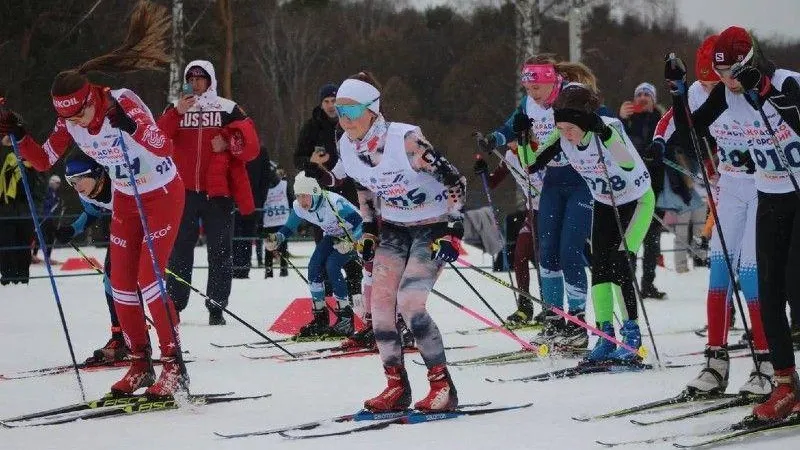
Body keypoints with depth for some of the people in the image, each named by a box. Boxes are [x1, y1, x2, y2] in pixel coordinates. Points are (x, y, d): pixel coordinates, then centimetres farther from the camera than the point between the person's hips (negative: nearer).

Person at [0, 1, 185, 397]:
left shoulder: (122, 102, -28)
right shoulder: (69, 123, -11)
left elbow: (164, 148, -37)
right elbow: (43, 160, -3)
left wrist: (128, 126, -50)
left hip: (163, 194, -7)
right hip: (125, 198, 7)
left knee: (149, 279, -14)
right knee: (121, 285, 5)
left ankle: (174, 367, -7)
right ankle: (140, 364, 17)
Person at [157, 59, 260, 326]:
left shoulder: (228, 109, 6)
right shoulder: (175, 110, 10)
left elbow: (250, 145, 1)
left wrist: (228, 142, -16)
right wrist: (177, 113, -16)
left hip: (218, 192, -1)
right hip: (184, 191, 1)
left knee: (220, 252, 1)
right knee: (179, 251, 3)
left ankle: (217, 308, 5)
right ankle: (174, 305, 8)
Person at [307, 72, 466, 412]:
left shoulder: (405, 140, -28)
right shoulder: (347, 145, -7)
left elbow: (455, 180, -21)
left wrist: (452, 231, -26)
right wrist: (369, 229, 8)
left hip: (432, 227, -7)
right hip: (393, 228, 7)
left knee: (409, 303, -21)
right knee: (380, 304, -7)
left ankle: (443, 386, -11)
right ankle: (397, 387, 5)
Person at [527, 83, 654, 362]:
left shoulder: (609, 127, -32)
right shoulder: (562, 138, -16)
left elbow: (629, 164, -49)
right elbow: (532, 165, -10)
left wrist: (604, 132, -60)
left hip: (637, 200, -6)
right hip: (604, 204, 6)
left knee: (619, 261, -17)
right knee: (599, 267, -3)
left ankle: (631, 334, -9)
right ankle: (605, 336, 3)